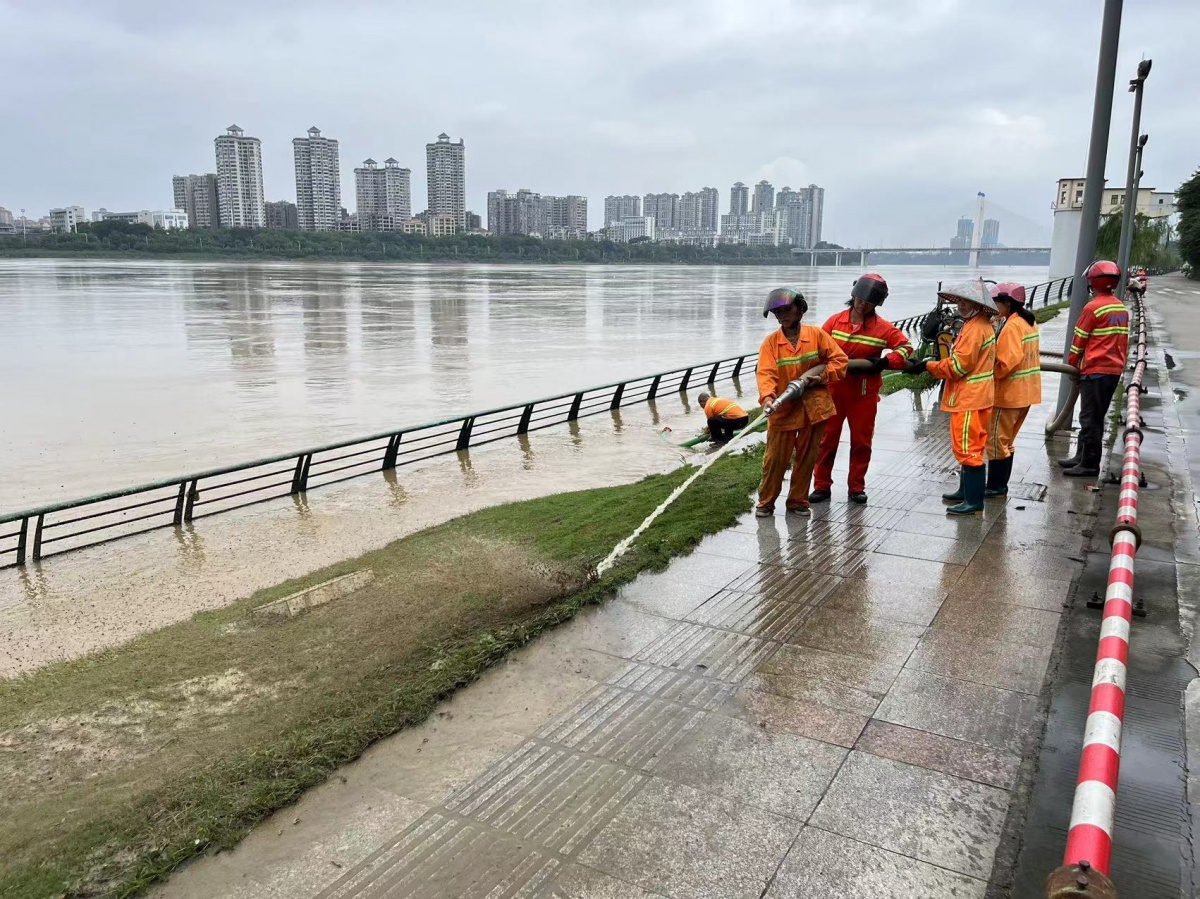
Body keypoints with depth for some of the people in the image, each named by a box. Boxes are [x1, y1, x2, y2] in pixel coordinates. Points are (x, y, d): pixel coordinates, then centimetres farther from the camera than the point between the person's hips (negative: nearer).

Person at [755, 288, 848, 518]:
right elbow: (765, 374, -17)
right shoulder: (770, 342, -6)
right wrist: (767, 398, -34)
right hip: (783, 409, -1)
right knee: (775, 458, 3)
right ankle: (766, 502, 18)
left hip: (813, 406, 2)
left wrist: (821, 375, -12)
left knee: (806, 457, 11)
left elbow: (839, 360, 2)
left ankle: (798, 501, 25)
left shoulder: (816, 334, -1)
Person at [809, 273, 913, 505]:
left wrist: (886, 362, -16)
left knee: (861, 441, 8)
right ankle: (821, 486, 15)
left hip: (864, 394, 0)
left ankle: (856, 487, 22)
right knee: (826, 438, 5)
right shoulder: (835, 321, 0)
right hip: (833, 390, 0)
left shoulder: (883, 328, -4)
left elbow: (906, 347, -1)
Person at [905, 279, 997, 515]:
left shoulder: (975, 328, -19)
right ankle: (966, 491, 30)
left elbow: (958, 366, -21)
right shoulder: (983, 325, 14)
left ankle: (974, 501, -2)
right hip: (975, 396, 11)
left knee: (967, 449, -6)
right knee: (970, 448, 18)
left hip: (969, 399, -11)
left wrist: (926, 366, -14)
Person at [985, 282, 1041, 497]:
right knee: (1005, 440, 16)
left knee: (996, 439, -1)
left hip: (1009, 393, -10)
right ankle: (1000, 483, 23)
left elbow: (1006, 363, -25)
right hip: (1025, 391, 10)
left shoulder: (1012, 326, -19)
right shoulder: (1029, 322, 11)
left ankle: (995, 485, 5)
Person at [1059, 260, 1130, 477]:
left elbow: (1079, 341, -9)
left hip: (1095, 371, -8)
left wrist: (1072, 367, 3)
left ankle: (1089, 464, 0)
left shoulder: (1093, 307, -14)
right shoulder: (1121, 308, 11)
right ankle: (1082, 456, 25)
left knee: (1090, 419, -3)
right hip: (1114, 370, 8)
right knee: (1094, 417, 16)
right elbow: (1123, 340, 17)